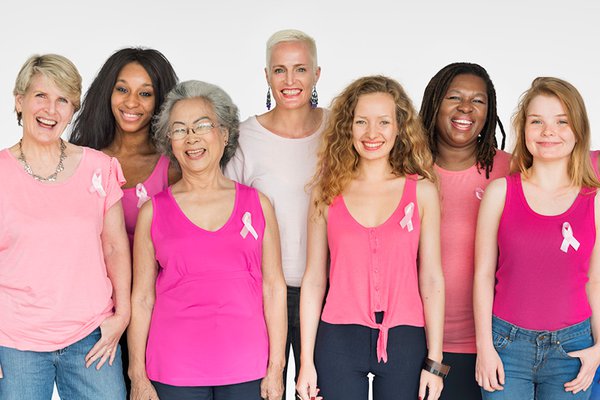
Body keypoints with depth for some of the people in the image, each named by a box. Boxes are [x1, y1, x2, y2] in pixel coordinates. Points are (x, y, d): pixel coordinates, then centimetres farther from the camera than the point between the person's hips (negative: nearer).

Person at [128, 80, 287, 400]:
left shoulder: (257, 204, 5)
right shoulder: (153, 212, 3)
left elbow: (274, 288, 3)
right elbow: (141, 298, 2)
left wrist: (275, 369, -1)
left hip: (246, 371, 1)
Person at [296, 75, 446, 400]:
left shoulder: (421, 191, 3)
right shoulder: (328, 192, 3)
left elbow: (431, 280, 3)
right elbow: (314, 279, 4)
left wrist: (434, 361, 0)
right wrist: (307, 361, 2)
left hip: (403, 340, 0)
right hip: (339, 339, 0)